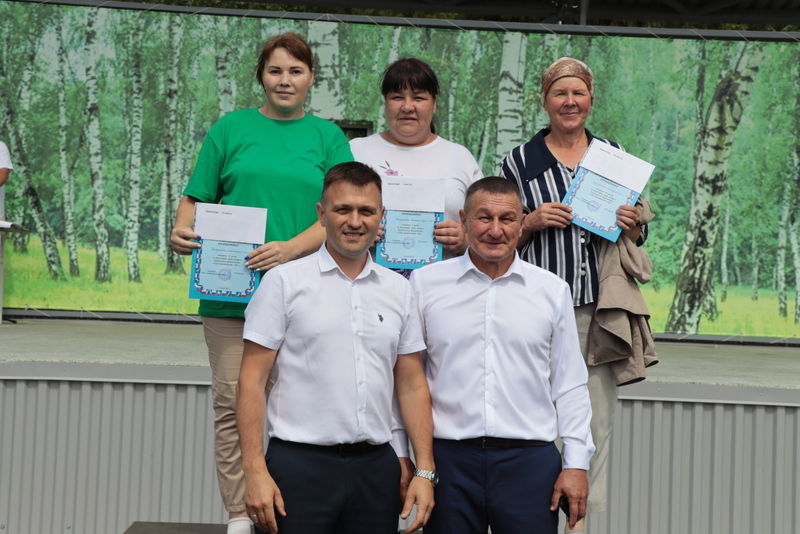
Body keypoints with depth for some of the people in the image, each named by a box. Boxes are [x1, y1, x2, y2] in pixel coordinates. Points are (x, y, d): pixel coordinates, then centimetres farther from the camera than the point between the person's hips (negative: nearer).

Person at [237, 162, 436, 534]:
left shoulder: (398, 290, 10)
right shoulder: (284, 282, -2)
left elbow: (412, 386, 12)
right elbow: (252, 381, -4)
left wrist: (425, 471, 4)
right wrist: (255, 472, -12)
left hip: (376, 464, 4)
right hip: (300, 462, -3)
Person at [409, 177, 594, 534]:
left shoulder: (553, 291, 7)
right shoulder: (424, 284, 4)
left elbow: (570, 387, 8)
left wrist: (576, 463, 3)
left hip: (530, 462, 1)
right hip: (448, 459, 0)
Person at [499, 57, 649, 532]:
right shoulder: (520, 161, 6)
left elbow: (638, 236, 18)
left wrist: (633, 226, -4)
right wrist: (532, 222, -11)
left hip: (601, 306, 2)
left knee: (597, 418, 1)